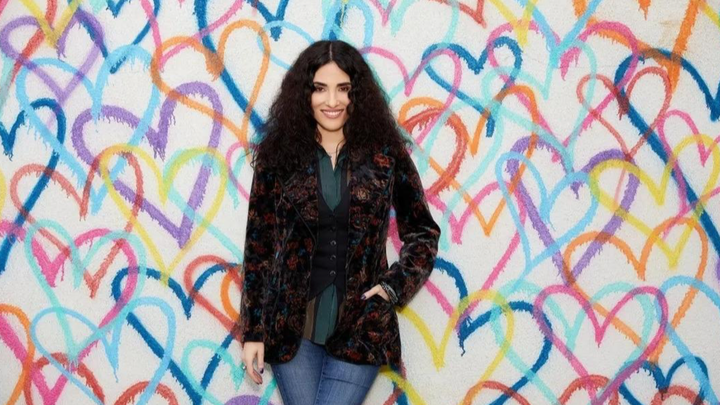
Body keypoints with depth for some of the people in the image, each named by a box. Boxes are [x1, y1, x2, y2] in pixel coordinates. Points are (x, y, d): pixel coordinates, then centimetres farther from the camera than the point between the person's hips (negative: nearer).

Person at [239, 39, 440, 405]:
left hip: (360, 326, 0)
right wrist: (253, 330, 0)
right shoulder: (278, 154, 0)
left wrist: (395, 286, -7)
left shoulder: (385, 153, 0)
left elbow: (422, 232, 8)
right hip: (291, 323, 1)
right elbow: (258, 244, 2)